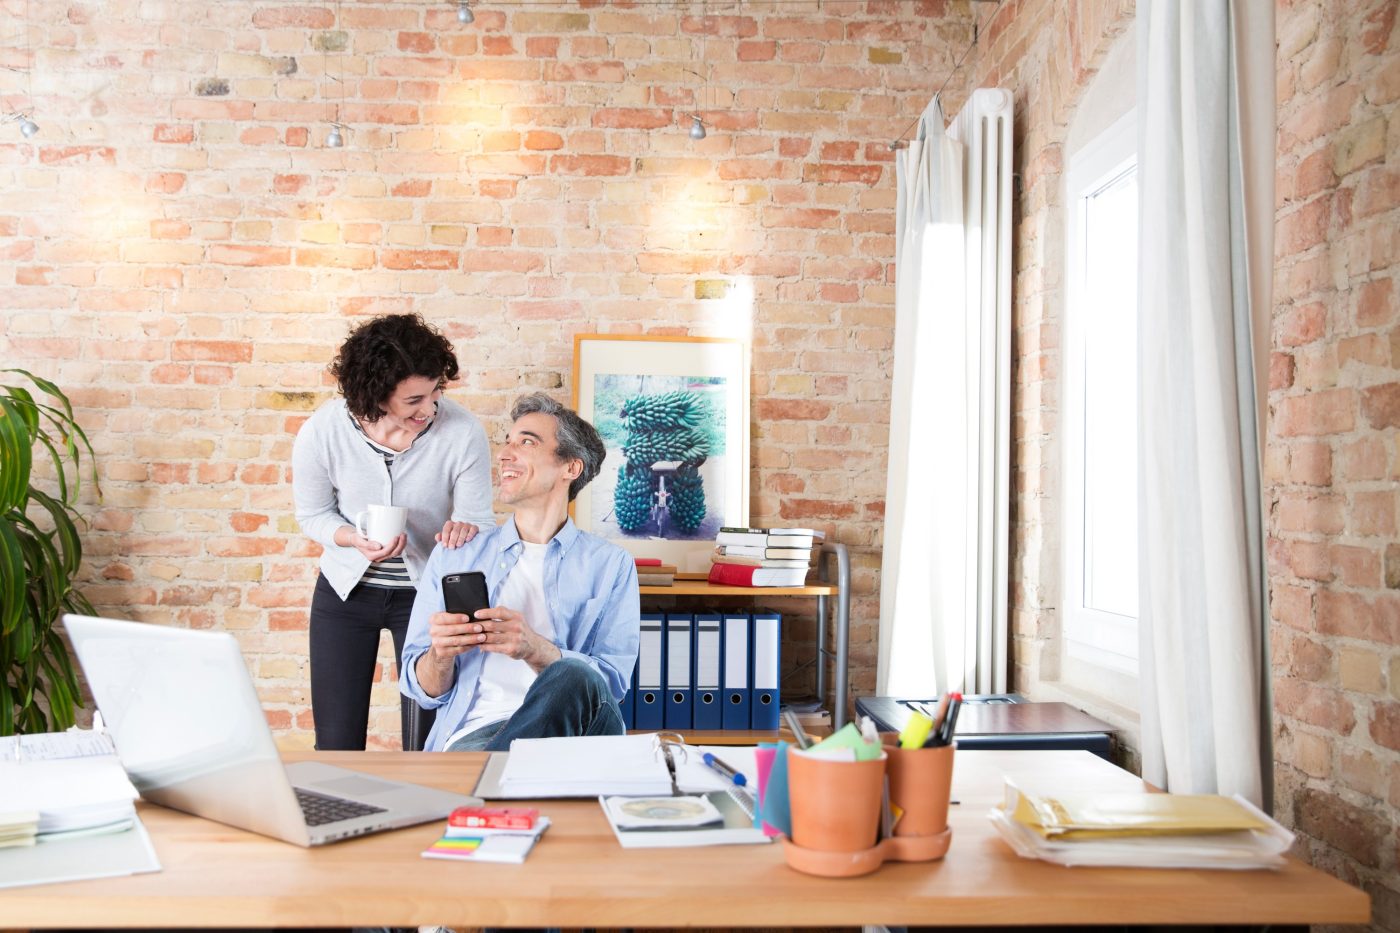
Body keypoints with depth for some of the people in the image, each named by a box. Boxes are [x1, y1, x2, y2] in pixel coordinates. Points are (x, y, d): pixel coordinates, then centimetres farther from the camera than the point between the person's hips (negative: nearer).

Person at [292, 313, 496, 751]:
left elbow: (478, 520, -12)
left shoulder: (464, 431, -23)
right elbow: (313, 514, -2)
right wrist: (355, 539, -22)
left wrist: (464, 527, -36)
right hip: (345, 590, 1)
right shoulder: (320, 433, -19)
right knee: (336, 744, 8)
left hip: (427, 590, -1)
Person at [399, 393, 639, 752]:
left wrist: (535, 649, -18)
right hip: (475, 730, -2)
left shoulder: (610, 565, 12)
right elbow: (423, 690, 15)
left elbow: (612, 681, 1)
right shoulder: (452, 556, 17)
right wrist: (440, 653, -10)